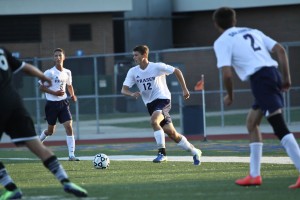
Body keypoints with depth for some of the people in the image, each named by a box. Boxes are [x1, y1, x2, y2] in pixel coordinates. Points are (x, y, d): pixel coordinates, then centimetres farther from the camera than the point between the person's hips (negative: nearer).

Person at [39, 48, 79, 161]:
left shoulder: (67, 72, 4)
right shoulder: (49, 73, -12)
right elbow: (42, 88, -11)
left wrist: (72, 95, 4)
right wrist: (55, 93, -22)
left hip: (63, 103, 3)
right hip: (52, 104, -3)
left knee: (69, 127, -12)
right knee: (50, 131, 10)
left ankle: (71, 155, -11)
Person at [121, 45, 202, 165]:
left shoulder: (157, 67, -10)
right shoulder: (133, 72, 1)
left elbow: (177, 71, 0)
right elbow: (124, 90, -3)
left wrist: (184, 89, -1)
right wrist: (132, 94, -26)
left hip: (163, 99, -5)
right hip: (150, 104, 5)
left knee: (154, 121, -33)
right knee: (171, 133, 5)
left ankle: (162, 153, -26)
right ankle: (194, 152, 22)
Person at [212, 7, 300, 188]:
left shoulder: (221, 42, 5)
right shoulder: (253, 32, 24)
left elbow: (227, 74, -6)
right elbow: (280, 50, 15)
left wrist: (230, 95, 11)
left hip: (260, 78, -8)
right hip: (274, 73, 8)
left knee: (280, 127, -14)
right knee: (252, 122, 22)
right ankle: (254, 175, 23)